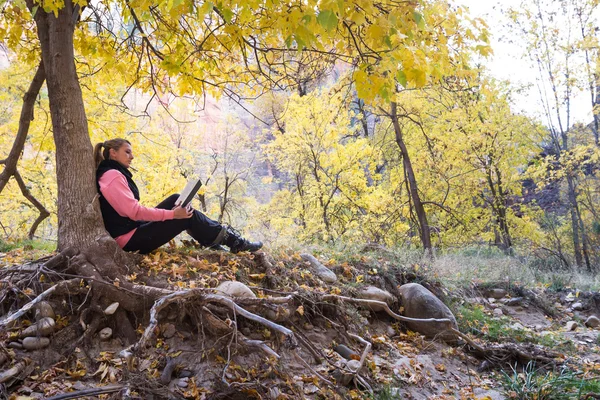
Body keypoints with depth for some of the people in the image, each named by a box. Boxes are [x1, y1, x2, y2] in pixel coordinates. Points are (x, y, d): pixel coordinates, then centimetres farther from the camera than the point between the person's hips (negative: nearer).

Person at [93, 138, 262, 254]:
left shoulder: (110, 174, 15)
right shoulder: (113, 175, -17)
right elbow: (134, 211, -25)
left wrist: (172, 210, 6)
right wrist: (173, 214, -23)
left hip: (132, 229, 10)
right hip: (131, 239, -10)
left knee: (175, 200, 10)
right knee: (188, 216, -8)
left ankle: (214, 239, 9)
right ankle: (232, 242, 5)